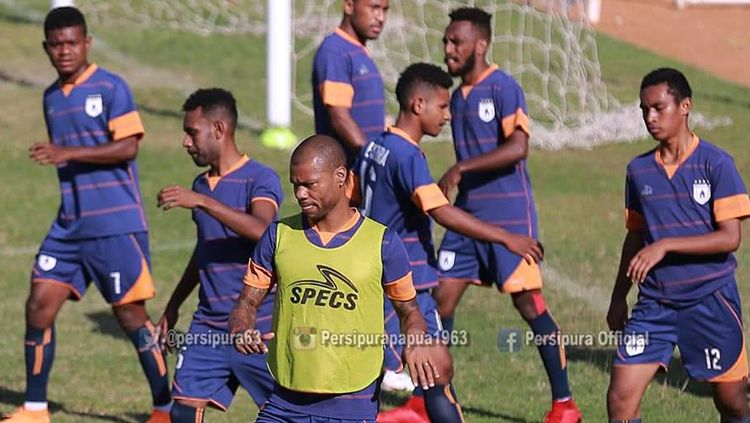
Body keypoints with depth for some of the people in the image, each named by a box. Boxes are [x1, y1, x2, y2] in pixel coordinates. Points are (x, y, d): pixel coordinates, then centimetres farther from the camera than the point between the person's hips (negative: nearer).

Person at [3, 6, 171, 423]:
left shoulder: (110, 87, -8)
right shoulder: (51, 97, 14)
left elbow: (127, 147, -17)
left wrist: (67, 153, -22)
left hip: (116, 225, -7)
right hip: (69, 226, 7)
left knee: (130, 315, -4)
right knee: (39, 306, 1)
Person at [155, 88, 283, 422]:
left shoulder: (260, 179, -10)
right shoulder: (201, 184, 12)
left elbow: (261, 229, -30)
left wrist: (201, 202, -33)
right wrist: (173, 306, 28)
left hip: (258, 328, -6)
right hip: (209, 328, 6)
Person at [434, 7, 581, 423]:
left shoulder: (503, 88, -12)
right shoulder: (458, 96, 13)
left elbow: (517, 148, -23)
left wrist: (460, 169, -24)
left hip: (509, 216, -8)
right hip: (468, 214, 8)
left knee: (528, 302, -6)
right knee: (442, 297, 4)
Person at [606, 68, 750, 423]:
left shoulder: (716, 163, -8)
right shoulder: (639, 170, 6)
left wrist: (665, 245, -23)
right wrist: (619, 298, 19)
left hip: (711, 300, -4)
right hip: (654, 303, 4)